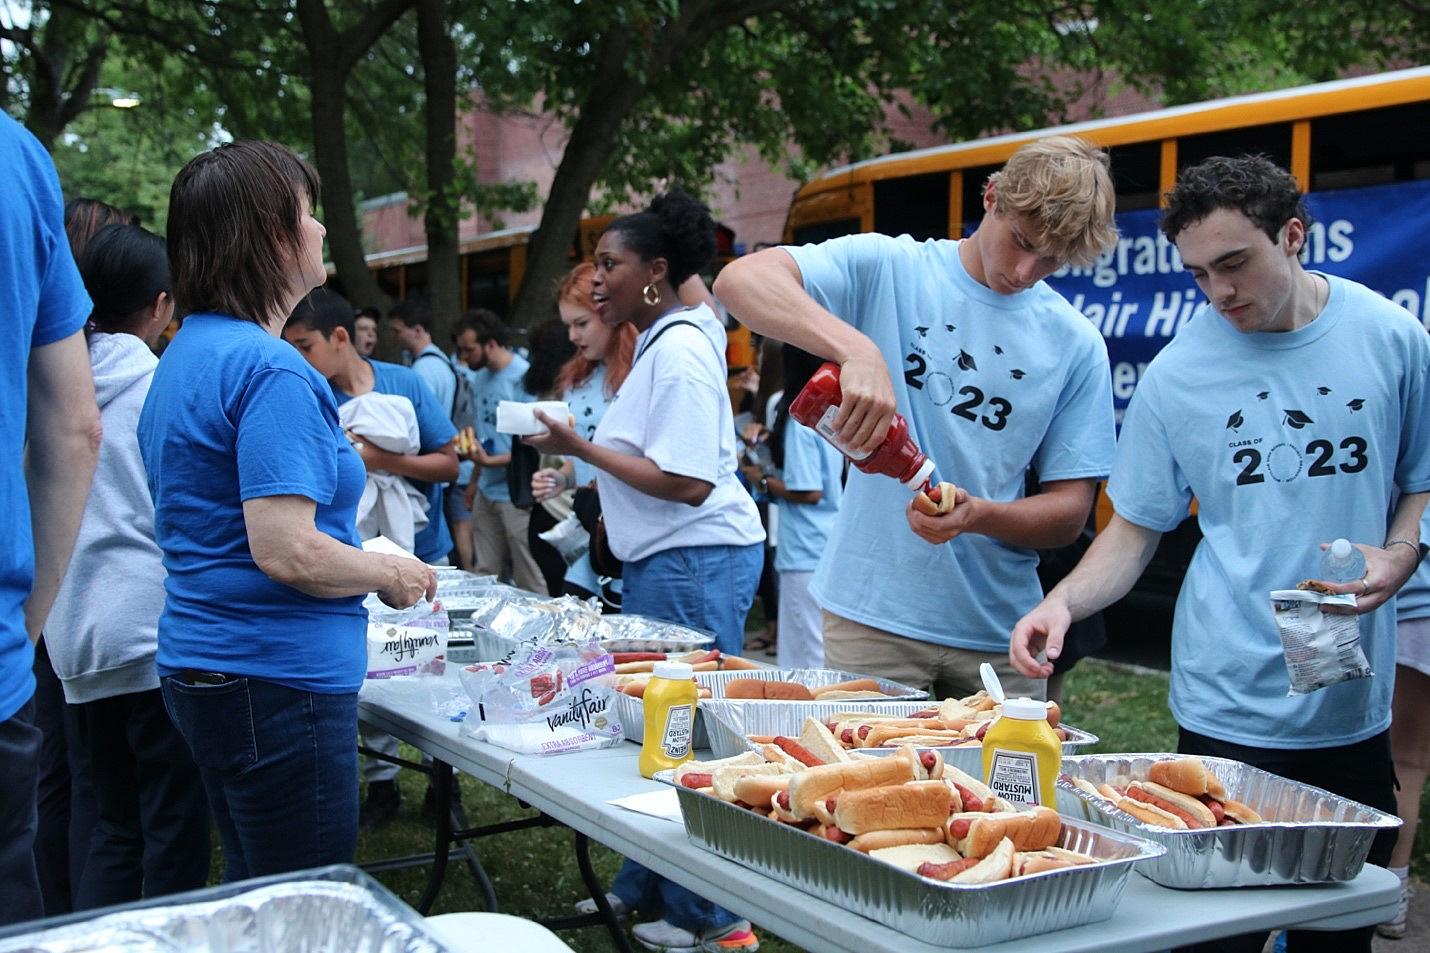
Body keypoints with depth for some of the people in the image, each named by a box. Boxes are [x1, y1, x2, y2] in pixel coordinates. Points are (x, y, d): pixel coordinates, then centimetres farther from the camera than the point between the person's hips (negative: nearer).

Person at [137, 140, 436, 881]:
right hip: (276, 676, -10)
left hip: (201, 665, 10)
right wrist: (390, 574, -8)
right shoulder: (271, 371, -19)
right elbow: (287, 552, -24)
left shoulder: (186, 355, 11)